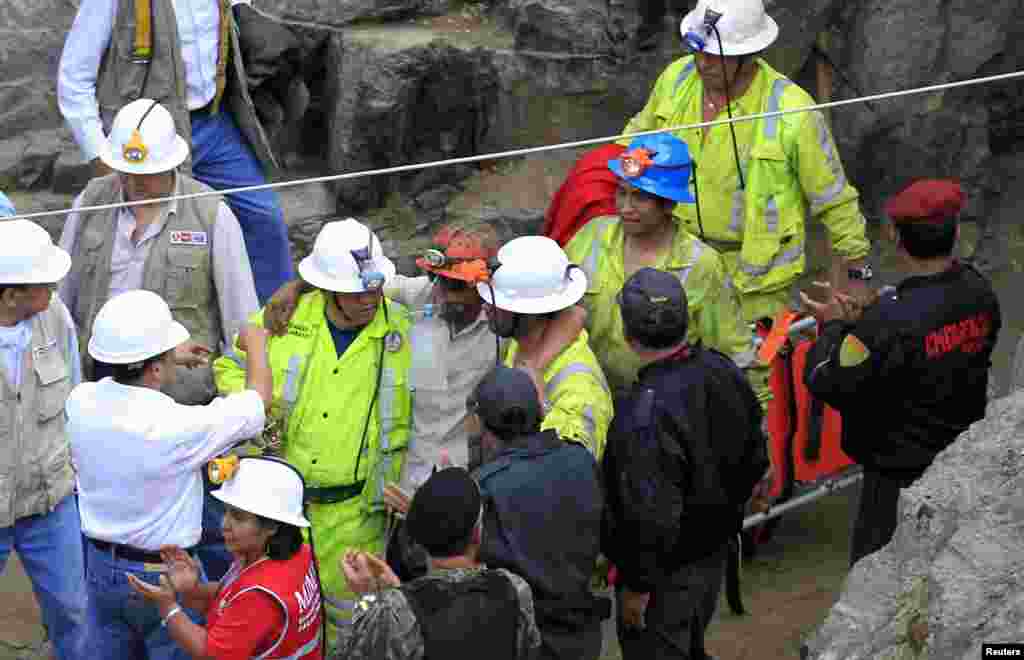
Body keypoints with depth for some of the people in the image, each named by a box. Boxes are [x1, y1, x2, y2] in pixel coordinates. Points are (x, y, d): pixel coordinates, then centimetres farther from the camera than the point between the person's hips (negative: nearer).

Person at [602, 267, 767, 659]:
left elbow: (653, 516, -29)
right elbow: (755, 461, 6)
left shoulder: (645, 415, -33)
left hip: (667, 569, -8)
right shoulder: (723, 371, -8)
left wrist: (637, 585, -17)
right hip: (715, 552, 8)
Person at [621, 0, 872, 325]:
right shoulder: (677, 77, -11)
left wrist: (856, 271, -4)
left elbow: (834, 198, -12)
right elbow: (642, 132, 12)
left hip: (754, 274, -4)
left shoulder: (791, 112, -24)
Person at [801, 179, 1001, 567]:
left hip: (901, 480, -7)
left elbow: (827, 384, -23)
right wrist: (859, 320, 3)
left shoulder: (894, 319, -31)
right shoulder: (979, 293, -6)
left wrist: (834, 326, -6)